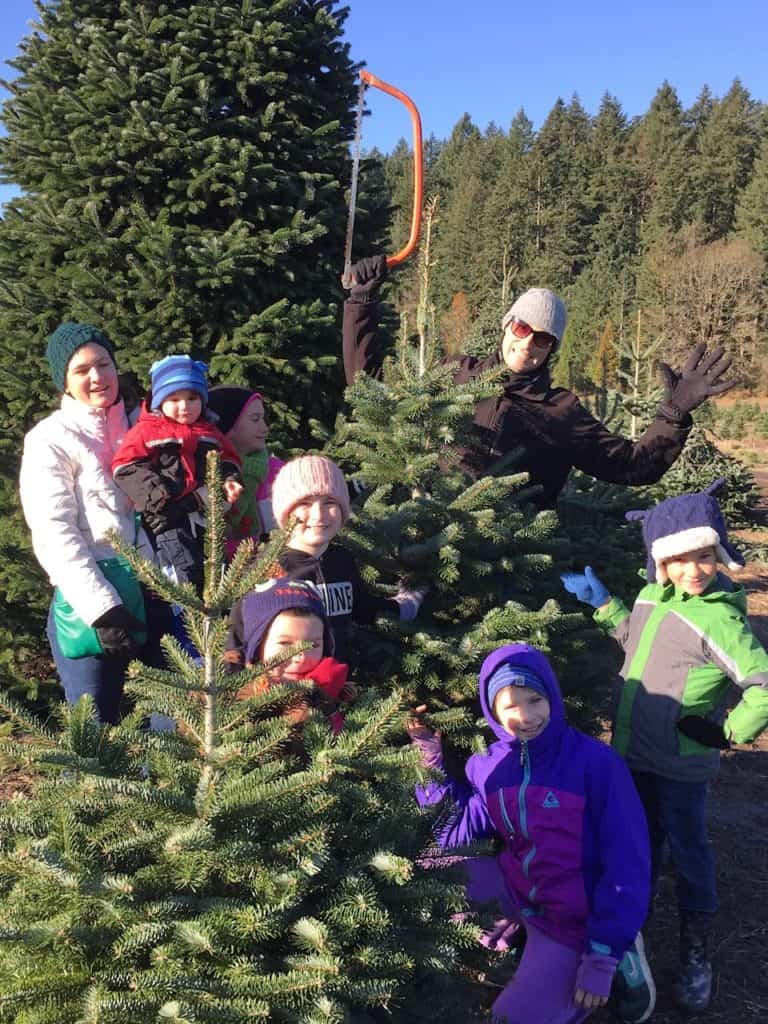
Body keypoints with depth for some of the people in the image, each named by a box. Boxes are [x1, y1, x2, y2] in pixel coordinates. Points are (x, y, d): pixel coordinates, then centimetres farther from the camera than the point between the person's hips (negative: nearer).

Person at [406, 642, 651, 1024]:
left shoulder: (596, 762, -21)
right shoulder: (487, 765, -5)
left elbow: (626, 863, -19)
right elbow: (455, 833, -2)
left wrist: (603, 957, -20)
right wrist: (431, 759, -10)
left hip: (573, 916, -5)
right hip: (516, 888, 5)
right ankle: (514, 925, 9)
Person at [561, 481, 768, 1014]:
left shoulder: (717, 618, -25)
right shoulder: (655, 594, 0)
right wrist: (603, 601, 14)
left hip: (680, 764, -7)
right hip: (635, 751, 7)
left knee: (687, 851, 9)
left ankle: (696, 956, 27)